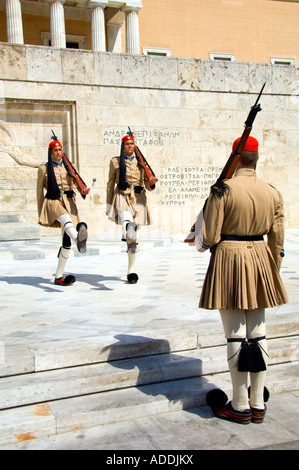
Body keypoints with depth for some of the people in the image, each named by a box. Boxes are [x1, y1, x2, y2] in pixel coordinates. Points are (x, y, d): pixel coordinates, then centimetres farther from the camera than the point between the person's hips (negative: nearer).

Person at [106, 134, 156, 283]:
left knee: (134, 237, 1)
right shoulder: (115, 161, 11)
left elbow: (148, 186, 12)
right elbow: (110, 183, 11)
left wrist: (151, 183, -13)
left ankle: (131, 271, 8)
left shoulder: (141, 162, 15)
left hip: (138, 198, 2)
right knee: (126, 218, -39)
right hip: (122, 196, -1)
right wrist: (109, 205, 6)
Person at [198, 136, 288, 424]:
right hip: (260, 259, 5)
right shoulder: (272, 193, 4)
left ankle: (241, 407, 13)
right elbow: (277, 241, 6)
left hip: (229, 259, -5)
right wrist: (272, 272, 16)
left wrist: (212, 244, 11)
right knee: (258, 333, 11)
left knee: (236, 336, 2)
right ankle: (258, 405, 20)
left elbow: (210, 237, -12)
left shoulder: (223, 189, -11)